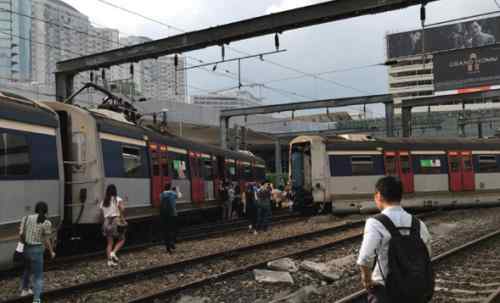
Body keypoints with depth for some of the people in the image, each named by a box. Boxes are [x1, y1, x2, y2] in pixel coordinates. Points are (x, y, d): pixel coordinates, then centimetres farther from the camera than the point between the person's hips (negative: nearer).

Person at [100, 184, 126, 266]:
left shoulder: (103, 202, 12)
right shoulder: (117, 199, -3)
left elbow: (102, 213, 8)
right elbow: (122, 208, -17)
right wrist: (122, 216, -5)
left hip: (106, 222, 5)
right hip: (116, 221, -5)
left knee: (109, 243, 10)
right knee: (121, 240, 10)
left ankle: (109, 260, 7)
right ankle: (113, 252, -10)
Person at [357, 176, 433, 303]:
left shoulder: (375, 223, -17)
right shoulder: (418, 224, 1)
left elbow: (365, 259, -27)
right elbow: (425, 258, 8)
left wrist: (367, 280, -11)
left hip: (384, 293, -5)